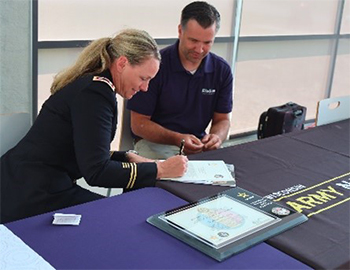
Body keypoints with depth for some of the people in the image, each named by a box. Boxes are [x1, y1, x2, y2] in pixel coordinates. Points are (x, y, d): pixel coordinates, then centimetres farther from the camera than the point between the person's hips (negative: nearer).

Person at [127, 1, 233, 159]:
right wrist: (177, 139, -27)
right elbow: (139, 124, -11)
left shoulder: (222, 70, -1)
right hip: (154, 142, -4)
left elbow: (222, 119, 7)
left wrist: (217, 137, -17)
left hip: (198, 143, 4)